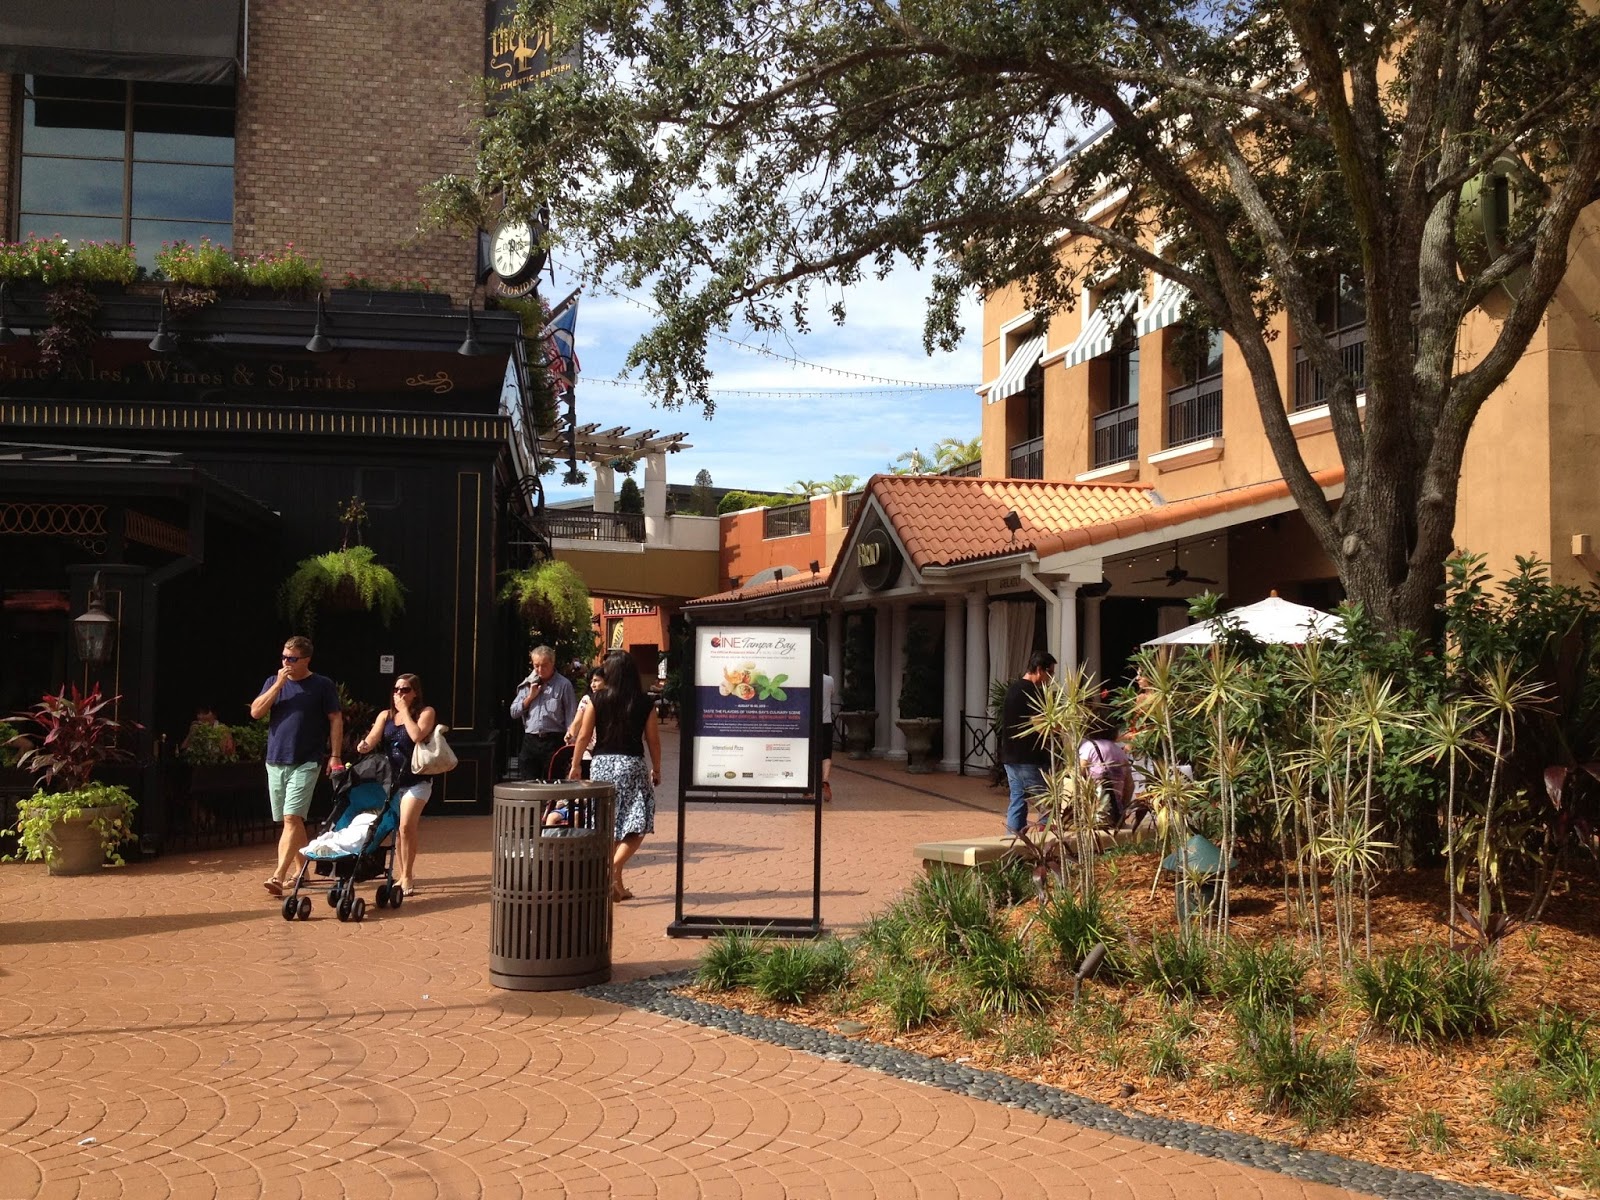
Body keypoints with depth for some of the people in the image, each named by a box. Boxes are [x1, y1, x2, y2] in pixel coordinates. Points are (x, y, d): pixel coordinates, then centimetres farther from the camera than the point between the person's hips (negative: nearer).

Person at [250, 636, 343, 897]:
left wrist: (335, 755, -6)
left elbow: (336, 720, 0)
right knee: (291, 820, 12)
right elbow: (255, 712, -1)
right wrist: (278, 685, -9)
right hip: (275, 761, 5)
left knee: (291, 818, -15)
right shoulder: (273, 682, 11)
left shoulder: (322, 685, -1)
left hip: (305, 763, -5)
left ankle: (279, 876, -22)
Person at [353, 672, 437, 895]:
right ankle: (403, 876, 19)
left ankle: (407, 877, -5)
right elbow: (372, 738, -2)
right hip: (391, 780, 5)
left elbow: (417, 736, -18)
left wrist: (405, 711, -10)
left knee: (406, 826, -16)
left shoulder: (426, 712, 0)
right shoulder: (386, 715, 12)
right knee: (396, 829, 8)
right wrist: (364, 745, -25)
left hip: (416, 780, -5)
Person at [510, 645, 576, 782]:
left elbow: (571, 717, -5)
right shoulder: (527, 684, 13)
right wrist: (530, 697, -2)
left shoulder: (563, 684, -3)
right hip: (530, 741, 4)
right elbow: (514, 712, 11)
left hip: (553, 741, -4)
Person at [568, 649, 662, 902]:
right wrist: (657, 770, 15)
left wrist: (575, 766, 13)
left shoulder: (598, 700, -2)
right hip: (632, 764, -2)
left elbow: (583, 736, 1)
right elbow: (653, 741, 2)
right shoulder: (644, 703, -2)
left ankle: (616, 885, 18)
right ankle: (615, 865, -23)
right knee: (637, 825, 2)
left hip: (601, 764, 2)